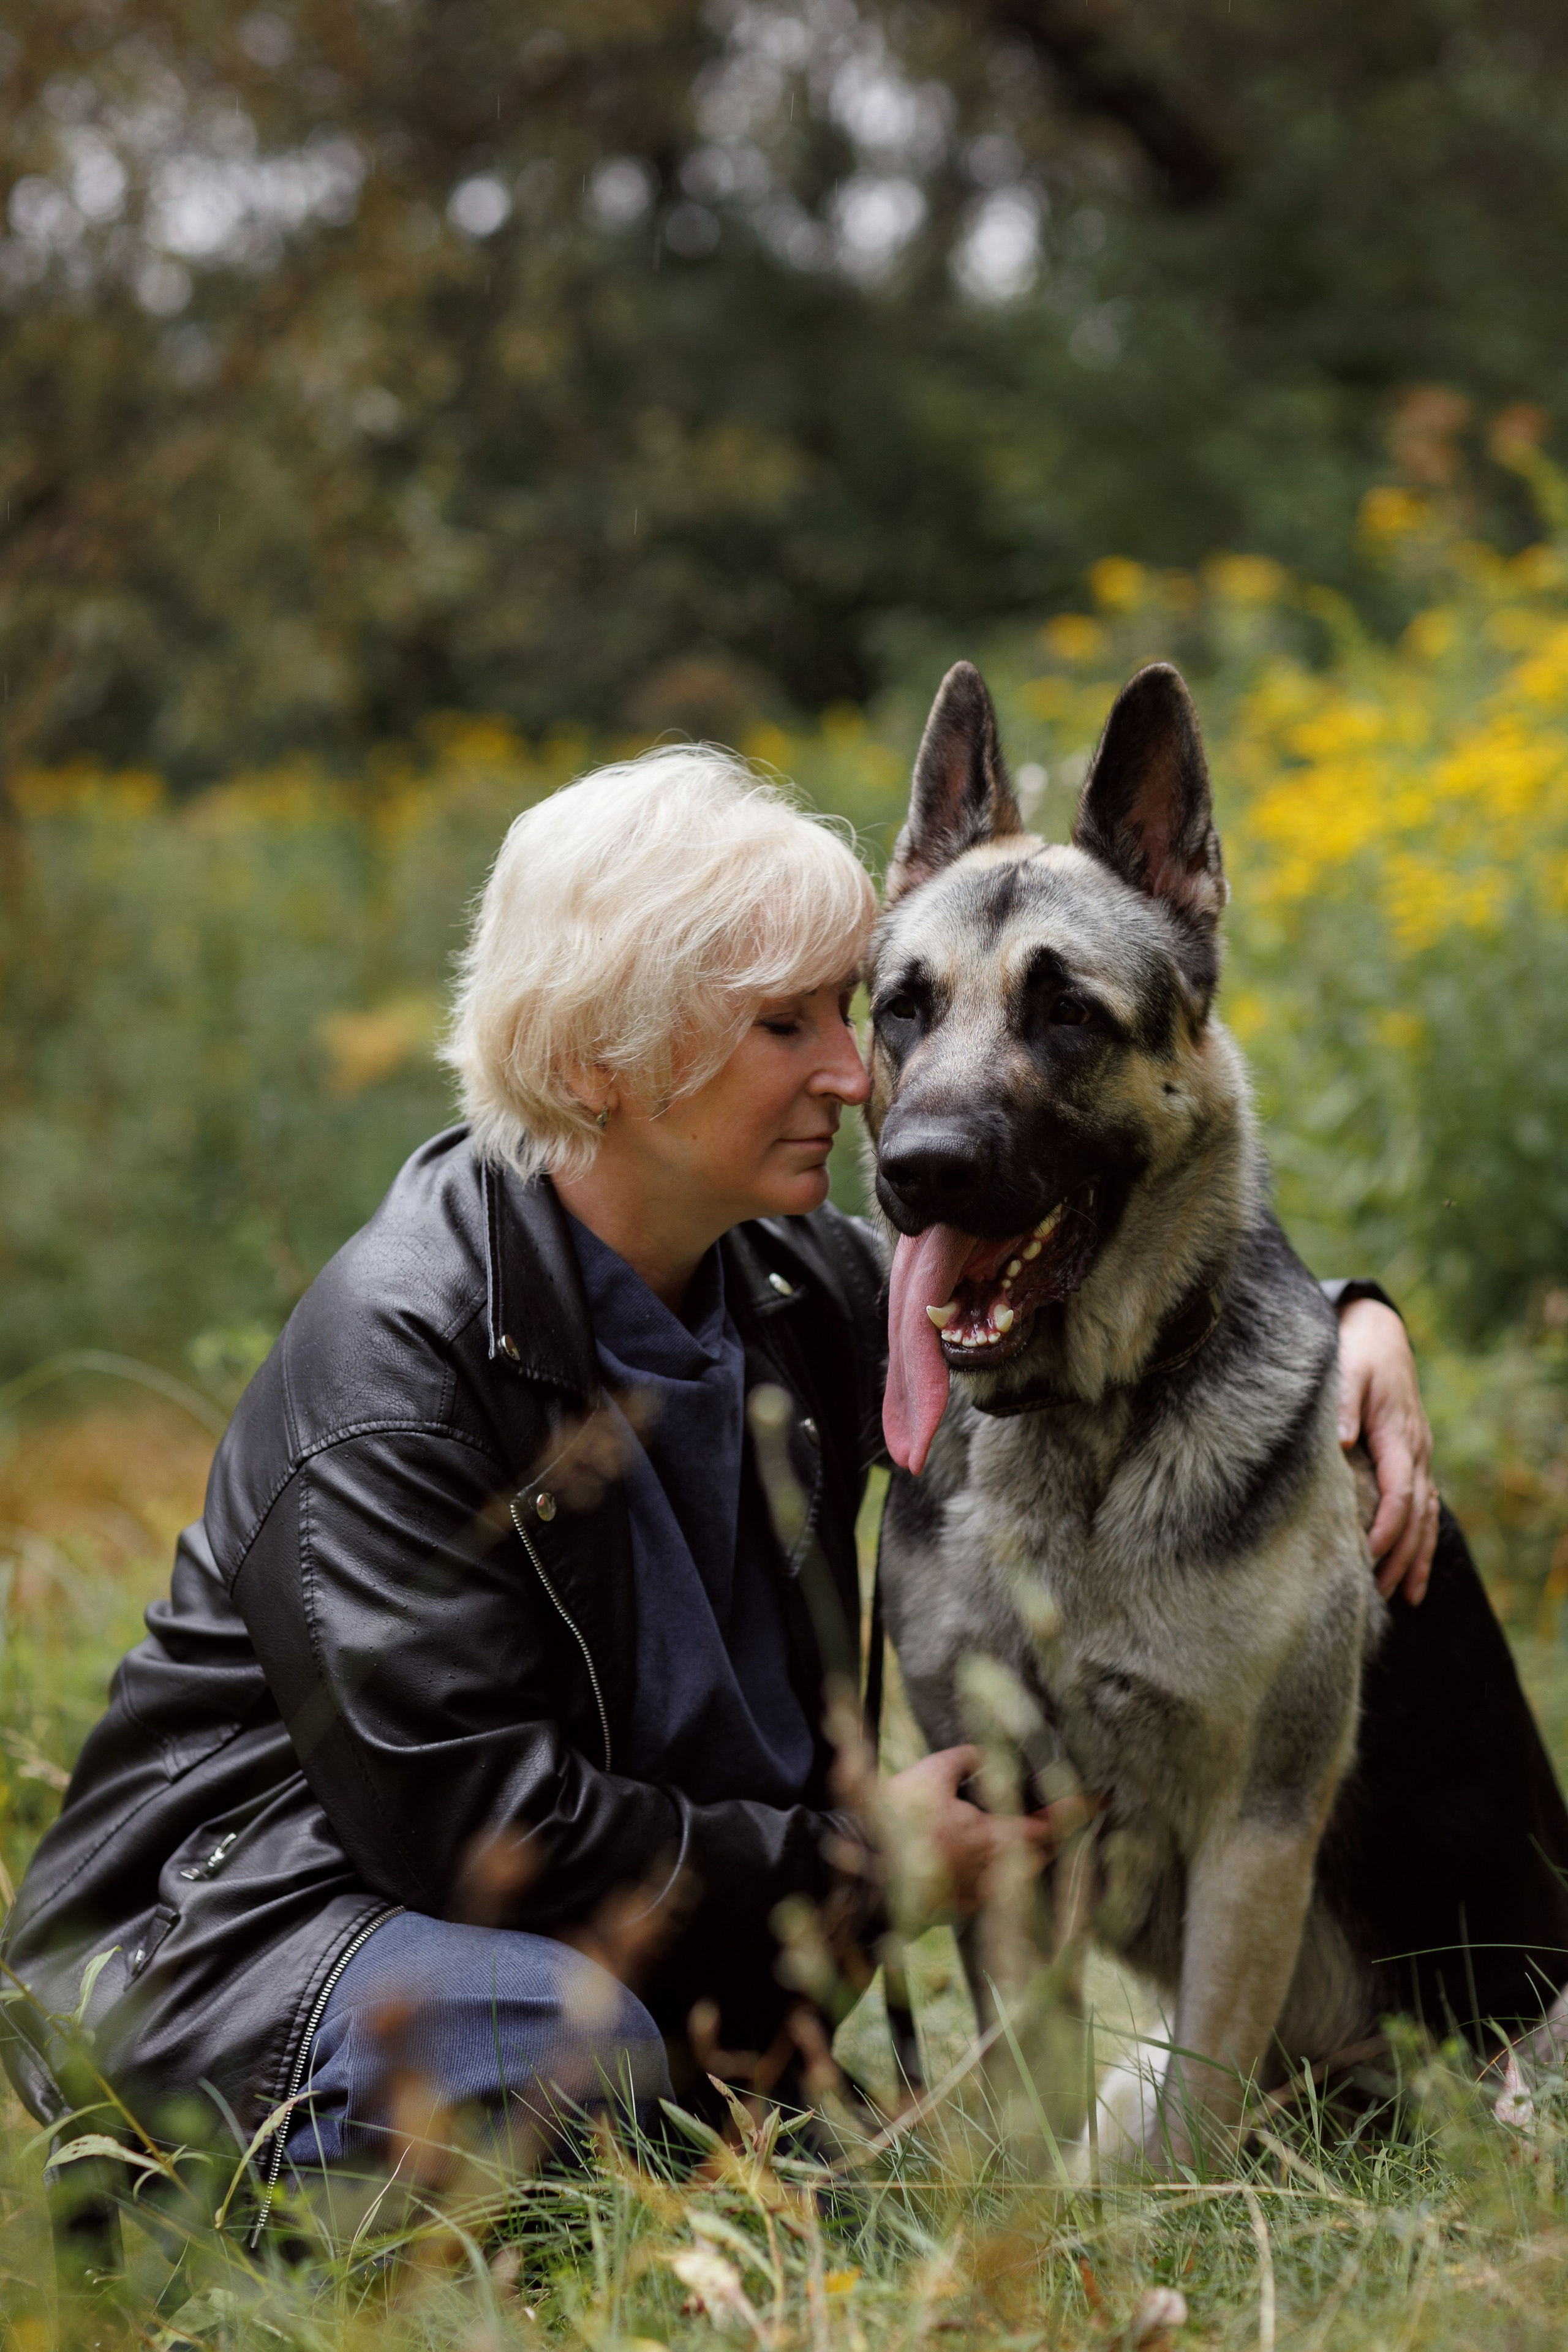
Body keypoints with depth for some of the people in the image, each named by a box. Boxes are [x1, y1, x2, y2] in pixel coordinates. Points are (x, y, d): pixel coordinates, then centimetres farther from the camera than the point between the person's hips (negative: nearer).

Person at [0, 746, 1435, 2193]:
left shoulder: (791, 1289, 0)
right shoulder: (402, 1346, -22)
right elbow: (458, 1814, -25)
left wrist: (1339, 1322, -2)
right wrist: (856, 1867, -18)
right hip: (249, 1916, -8)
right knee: (570, 2055, -35)